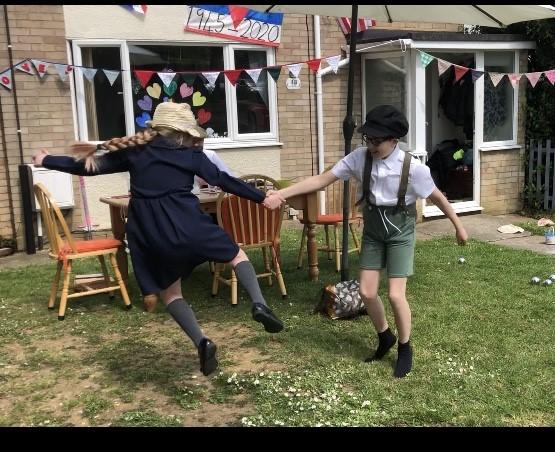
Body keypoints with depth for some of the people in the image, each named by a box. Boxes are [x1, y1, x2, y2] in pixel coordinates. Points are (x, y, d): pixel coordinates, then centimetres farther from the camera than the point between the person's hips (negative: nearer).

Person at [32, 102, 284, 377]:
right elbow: (224, 181, 10)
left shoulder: (134, 151, 13)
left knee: (169, 290, 19)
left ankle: (201, 342, -1)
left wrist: (46, 161, 30)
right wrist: (262, 197, 19)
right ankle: (259, 304, -6)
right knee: (237, 255, 18)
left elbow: (89, 166, 16)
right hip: (186, 224, -2)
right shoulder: (190, 154, 8)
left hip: (147, 233, 2)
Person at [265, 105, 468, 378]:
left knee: (395, 295, -7)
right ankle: (385, 338, 34)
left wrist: (458, 226, 4)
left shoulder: (412, 168, -22)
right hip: (372, 232, 4)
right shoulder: (359, 158, -15)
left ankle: (404, 349, 21)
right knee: (367, 293, 4)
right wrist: (282, 193, -22)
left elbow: (437, 197, -8)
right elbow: (322, 180, -14)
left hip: (400, 233, -3)